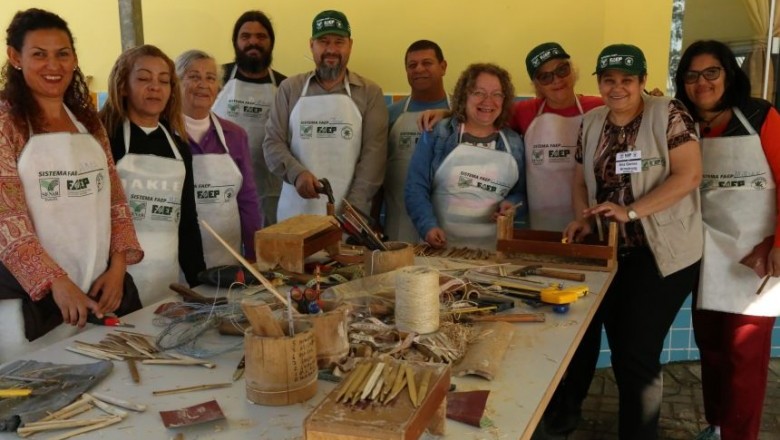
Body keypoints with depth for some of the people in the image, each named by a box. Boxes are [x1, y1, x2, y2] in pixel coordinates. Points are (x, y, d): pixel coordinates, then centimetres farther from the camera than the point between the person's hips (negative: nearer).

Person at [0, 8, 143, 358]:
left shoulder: (88, 121, 10)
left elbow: (114, 200, 10)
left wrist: (118, 267, -2)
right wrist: (56, 283, -21)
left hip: (103, 288, 5)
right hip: (33, 296, -5)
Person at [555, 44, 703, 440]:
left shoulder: (668, 114, -9)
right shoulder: (591, 123, 8)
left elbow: (689, 175, -16)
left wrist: (630, 210, -25)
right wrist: (583, 218, -9)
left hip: (662, 253, -5)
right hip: (610, 251, 6)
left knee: (636, 353, -2)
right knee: (578, 337, 14)